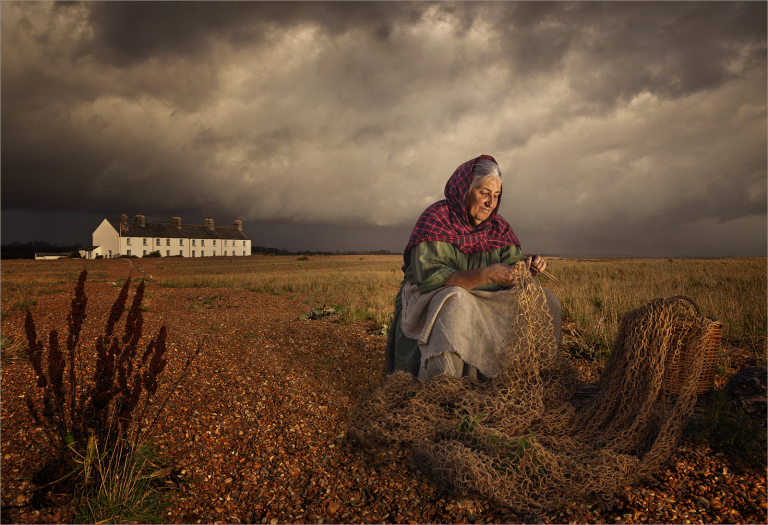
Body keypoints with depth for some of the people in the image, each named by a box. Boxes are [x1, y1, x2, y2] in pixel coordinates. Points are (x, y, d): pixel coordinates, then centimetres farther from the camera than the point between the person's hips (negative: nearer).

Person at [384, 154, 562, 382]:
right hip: (431, 301, -6)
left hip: (485, 302, 7)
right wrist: (486, 275, -35)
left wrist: (530, 265, -21)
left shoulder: (497, 226, 6)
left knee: (545, 300, -2)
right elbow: (430, 277, -26)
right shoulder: (435, 220, -16)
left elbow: (513, 260, 4)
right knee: (456, 302, -40)